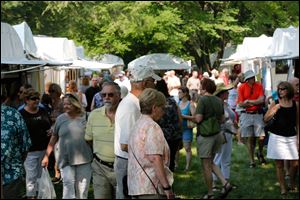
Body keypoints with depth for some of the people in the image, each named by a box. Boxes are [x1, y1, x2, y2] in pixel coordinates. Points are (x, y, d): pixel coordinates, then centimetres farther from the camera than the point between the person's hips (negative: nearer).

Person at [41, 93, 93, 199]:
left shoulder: (85, 118, 1)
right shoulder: (60, 119, 4)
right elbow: (53, 138, 10)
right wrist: (46, 156, 8)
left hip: (84, 159, 0)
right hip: (66, 159, 0)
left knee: (82, 189, 7)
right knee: (68, 185, -11)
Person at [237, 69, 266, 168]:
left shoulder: (259, 86, 0)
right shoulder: (242, 87, -3)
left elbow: (262, 100, -10)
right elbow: (241, 104, -7)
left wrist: (249, 101, -14)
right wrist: (256, 102, -11)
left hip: (258, 114, 1)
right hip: (246, 115, -1)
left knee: (261, 137, -5)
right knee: (250, 138, 3)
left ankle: (260, 153, 26)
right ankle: (252, 161, 12)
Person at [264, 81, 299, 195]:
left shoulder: (295, 104, 3)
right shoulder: (275, 104, 0)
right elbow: (265, 119, 0)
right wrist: (273, 111, -18)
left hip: (291, 137, 1)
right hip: (277, 137, -1)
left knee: (295, 164, -3)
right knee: (279, 164, 2)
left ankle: (292, 183, 23)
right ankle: (282, 187, 16)